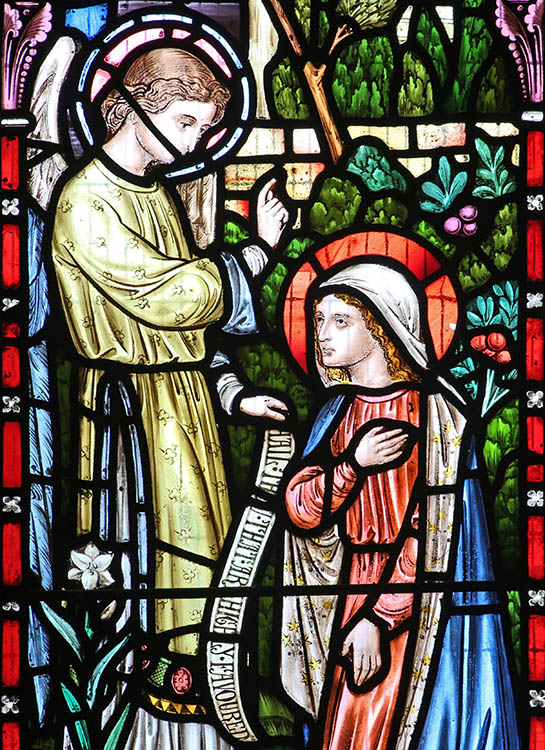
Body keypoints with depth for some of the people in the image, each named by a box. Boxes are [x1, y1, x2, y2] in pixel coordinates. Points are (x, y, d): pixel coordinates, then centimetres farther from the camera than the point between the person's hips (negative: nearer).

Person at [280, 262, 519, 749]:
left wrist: (379, 618, -19)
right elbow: (299, 510, 0)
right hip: (344, 595, 5)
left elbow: (429, 530, -15)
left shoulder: (433, 411, -9)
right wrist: (353, 464, -16)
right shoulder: (338, 412, 9)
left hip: (412, 606, -5)